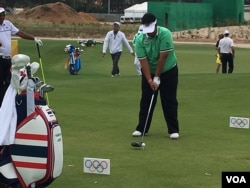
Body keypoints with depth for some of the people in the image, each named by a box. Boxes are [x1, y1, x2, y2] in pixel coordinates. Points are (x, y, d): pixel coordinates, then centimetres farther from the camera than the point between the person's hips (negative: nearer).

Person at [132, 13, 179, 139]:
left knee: (169, 101, -2)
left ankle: (173, 130, 3)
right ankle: (141, 129, 11)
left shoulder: (165, 34, -25)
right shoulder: (140, 40, -17)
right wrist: (150, 80, -24)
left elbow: (162, 58, -24)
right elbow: (143, 61, -17)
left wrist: (157, 78, -21)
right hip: (149, 72, 3)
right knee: (146, 101, 3)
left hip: (168, 71, -2)